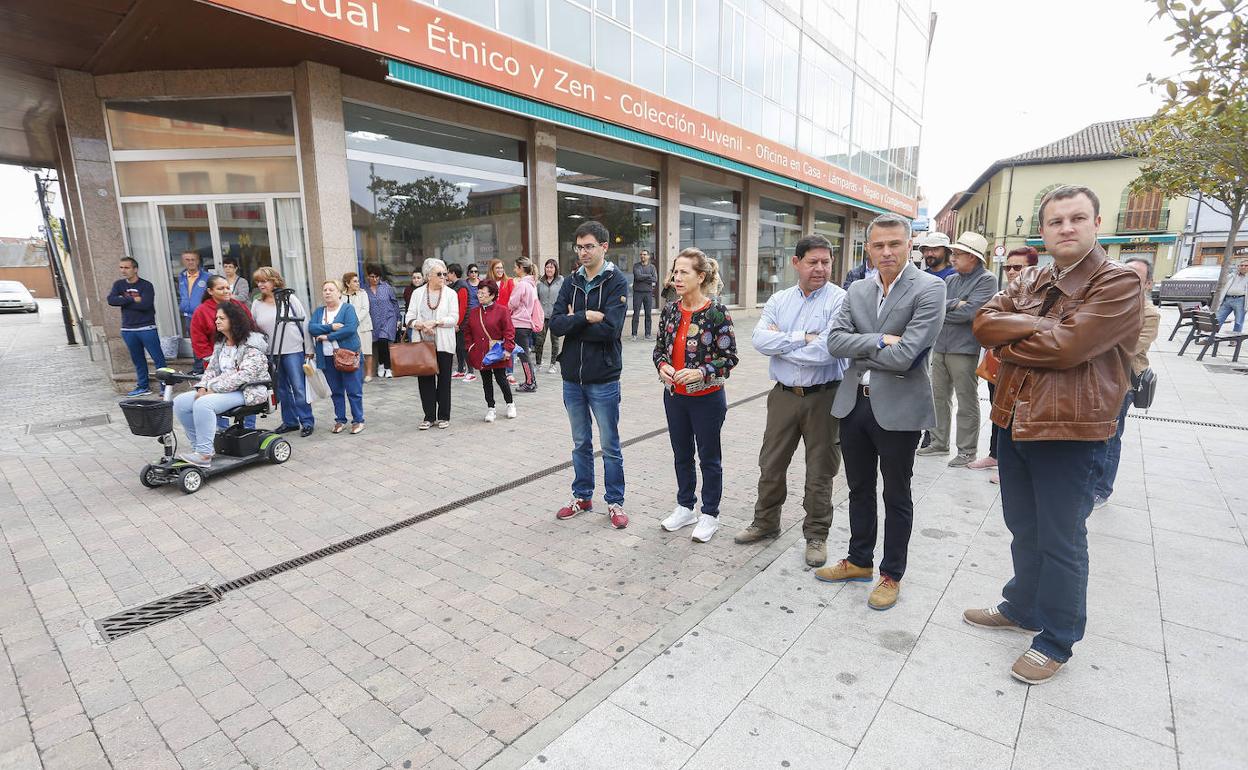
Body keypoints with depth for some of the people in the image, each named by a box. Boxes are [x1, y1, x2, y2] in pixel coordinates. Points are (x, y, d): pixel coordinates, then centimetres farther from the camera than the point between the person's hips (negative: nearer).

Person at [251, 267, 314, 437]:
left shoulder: (290, 298, -2)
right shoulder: (257, 304, 8)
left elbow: (304, 323, -3)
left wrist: (308, 350, -5)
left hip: (293, 351, -5)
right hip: (271, 353, 5)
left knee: (299, 389, -3)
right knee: (281, 389, 11)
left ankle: (307, 422, 6)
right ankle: (290, 421, 22)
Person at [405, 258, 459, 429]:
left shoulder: (451, 293, 2)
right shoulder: (418, 293, 7)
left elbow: (454, 318, -6)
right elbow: (409, 318, 2)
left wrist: (435, 322, -18)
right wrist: (422, 325, -17)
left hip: (444, 344, -2)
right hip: (423, 343, 2)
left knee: (444, 380, 4)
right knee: (425, 380, 5)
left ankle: (443, 416, 15)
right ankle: (429, 416, 16)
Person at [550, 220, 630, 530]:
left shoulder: (616, 282, -8)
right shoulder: (571, 282, 7)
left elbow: (609, 329, -21)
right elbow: (555, 324, -5)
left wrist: (573, 323, -10)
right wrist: (586, 317, -19)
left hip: (603, 379, -5)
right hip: (572, 377, 5)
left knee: (610, 446, 8)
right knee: (580, 443, 17)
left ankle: (615, 502, 23)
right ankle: (582, 497, 32)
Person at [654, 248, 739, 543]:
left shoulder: (717, 312, -14)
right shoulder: (670, 310, 1)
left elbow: (729, 357, -13)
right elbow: (659, 348, 9)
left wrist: (700, 372, -25)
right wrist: (663, 366, -12)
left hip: (707, 398, -5)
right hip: (674, 396, 5)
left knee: (709, 458, 11)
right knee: (681, 455, 18)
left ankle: (710, 515, 27)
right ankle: (685, 507, 37)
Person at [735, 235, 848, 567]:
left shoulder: (840, 300, -10)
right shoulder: (778, 300, 4)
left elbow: (827, 350, -23)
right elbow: (760, 339, -10)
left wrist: (780, 344, -13)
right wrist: (803, 338, -17)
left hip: (823, 397, -4)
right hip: (784, 395, 4)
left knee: (819, 471, 10)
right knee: (771, 464, 14)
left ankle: (816, 535, 27)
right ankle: (766, 521, 35)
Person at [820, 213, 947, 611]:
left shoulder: (929, 288, -11)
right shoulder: (857, 291, 7)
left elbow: (904, 355, -21)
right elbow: (834, 341, -5)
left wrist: (859, 348, -8)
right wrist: (878, 341, -17)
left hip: (898, 408, -5)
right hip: (854, 403, 6)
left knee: (896, 497, 11)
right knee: (859, 489, 19)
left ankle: (891, 575, 29)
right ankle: (859, 561, 37)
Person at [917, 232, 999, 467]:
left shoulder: (987, 280, -5)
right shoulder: (950, 280, 14)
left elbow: (969, 312, -17)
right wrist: (954, 304, -16)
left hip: (964, 350, -7)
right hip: (940, 347, 7)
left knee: (967, 403, 2)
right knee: (939, 397, 13)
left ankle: (967, 451, 11)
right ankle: (939, 443, 25)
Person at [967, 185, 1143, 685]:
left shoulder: (1119, 284, -10)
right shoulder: (1029, 281, 9)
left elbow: (1067, 347, -22)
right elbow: (983, 323, -4)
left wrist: (1008, 342, -8)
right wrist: (1040, 325, -17)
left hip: (1067, 432, -6)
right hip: (1014, 423, 6)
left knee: (1061, 543, 7)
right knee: (1023, 531, 20)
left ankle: (1056, 642, 25)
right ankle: (1021, 609, 39)